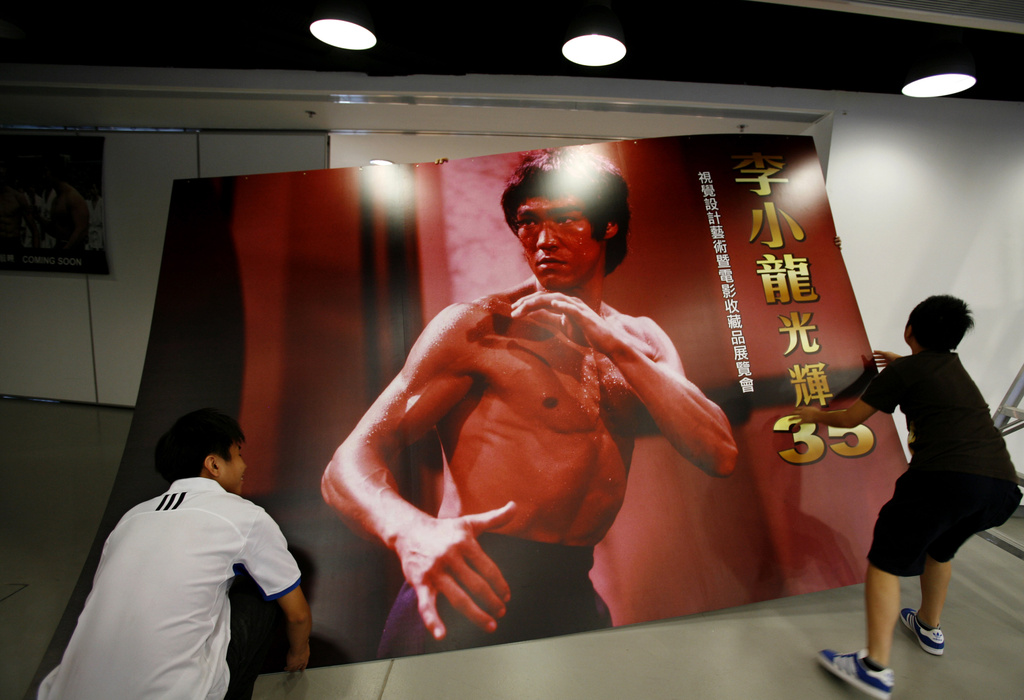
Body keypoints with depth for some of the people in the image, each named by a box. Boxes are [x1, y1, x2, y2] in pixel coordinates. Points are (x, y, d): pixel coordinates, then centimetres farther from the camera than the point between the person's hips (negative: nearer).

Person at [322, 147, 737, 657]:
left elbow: (720, 456, -5)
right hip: (470, 598, -4)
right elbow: (348, 467, -13)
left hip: (574, 596, 5)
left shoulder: (643, 340, 8)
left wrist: (613, 342, -13)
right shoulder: (477, 326, -8)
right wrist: (413, 532, -35)